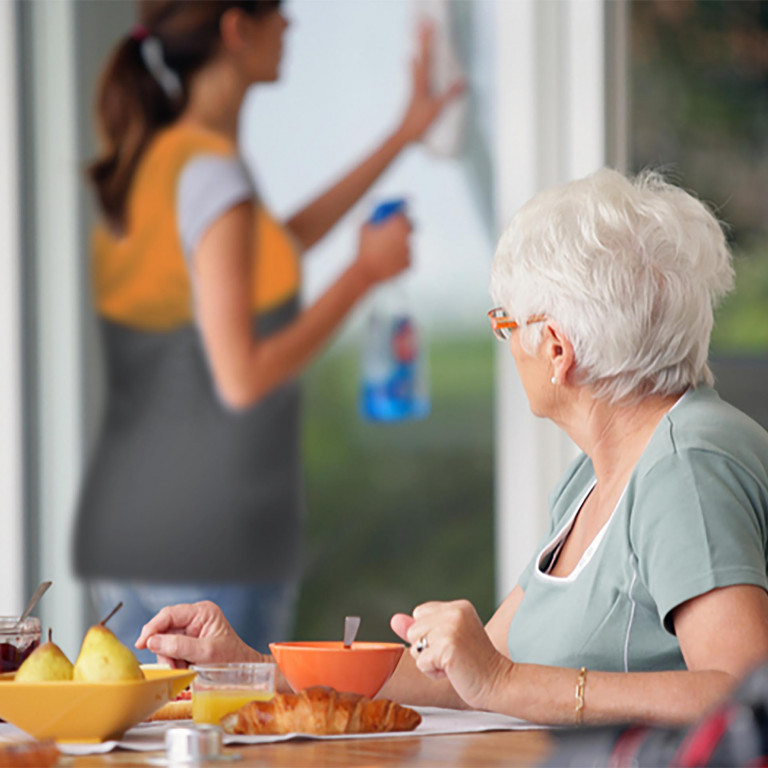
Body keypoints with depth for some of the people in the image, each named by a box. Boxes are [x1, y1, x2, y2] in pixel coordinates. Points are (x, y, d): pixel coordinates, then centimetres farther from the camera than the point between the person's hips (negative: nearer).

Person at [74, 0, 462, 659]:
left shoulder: (138, 158, 9)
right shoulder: (210, 173, -17)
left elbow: (280, 246, 25)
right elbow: (242, 379, -20)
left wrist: (405, 136, 31)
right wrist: (367, 271, -9)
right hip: (217, 542, -8)